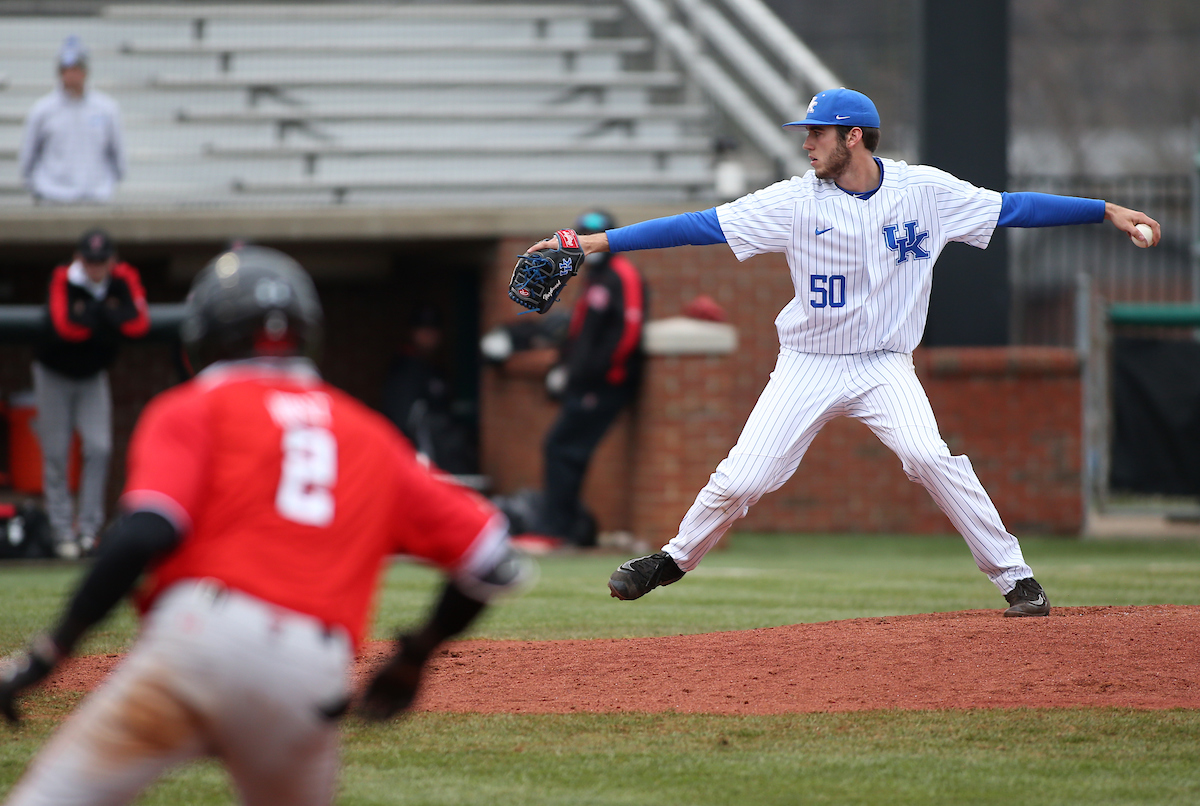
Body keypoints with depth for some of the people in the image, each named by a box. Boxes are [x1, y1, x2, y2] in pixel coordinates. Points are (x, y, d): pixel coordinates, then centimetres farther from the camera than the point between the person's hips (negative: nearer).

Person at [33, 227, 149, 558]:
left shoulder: (124, 280, -15)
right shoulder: (63, 281, -24)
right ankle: (63, 531, 0)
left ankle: (88, 527, -4)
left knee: (99, 449, -11)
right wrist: (109, 316, -34)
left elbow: (139, 324, -27)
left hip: (93, 378, 2)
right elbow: (64, 326, -38)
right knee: (56, 454, -4)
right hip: (55, 375, -2)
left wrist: (96, 315, -35)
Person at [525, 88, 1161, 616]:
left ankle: (1014, 577, -13)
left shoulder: (925, 190, -5)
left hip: (885, 368, -1)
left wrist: (1107, 211, -5)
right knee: (741, 479, -6)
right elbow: (700, 225, -11)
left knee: (930, 457, -24)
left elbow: (1011, 208, 0)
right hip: (808, 368, 1)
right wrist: (597, 242, -17)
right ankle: (674, 559, 22)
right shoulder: (796, 201, -8)